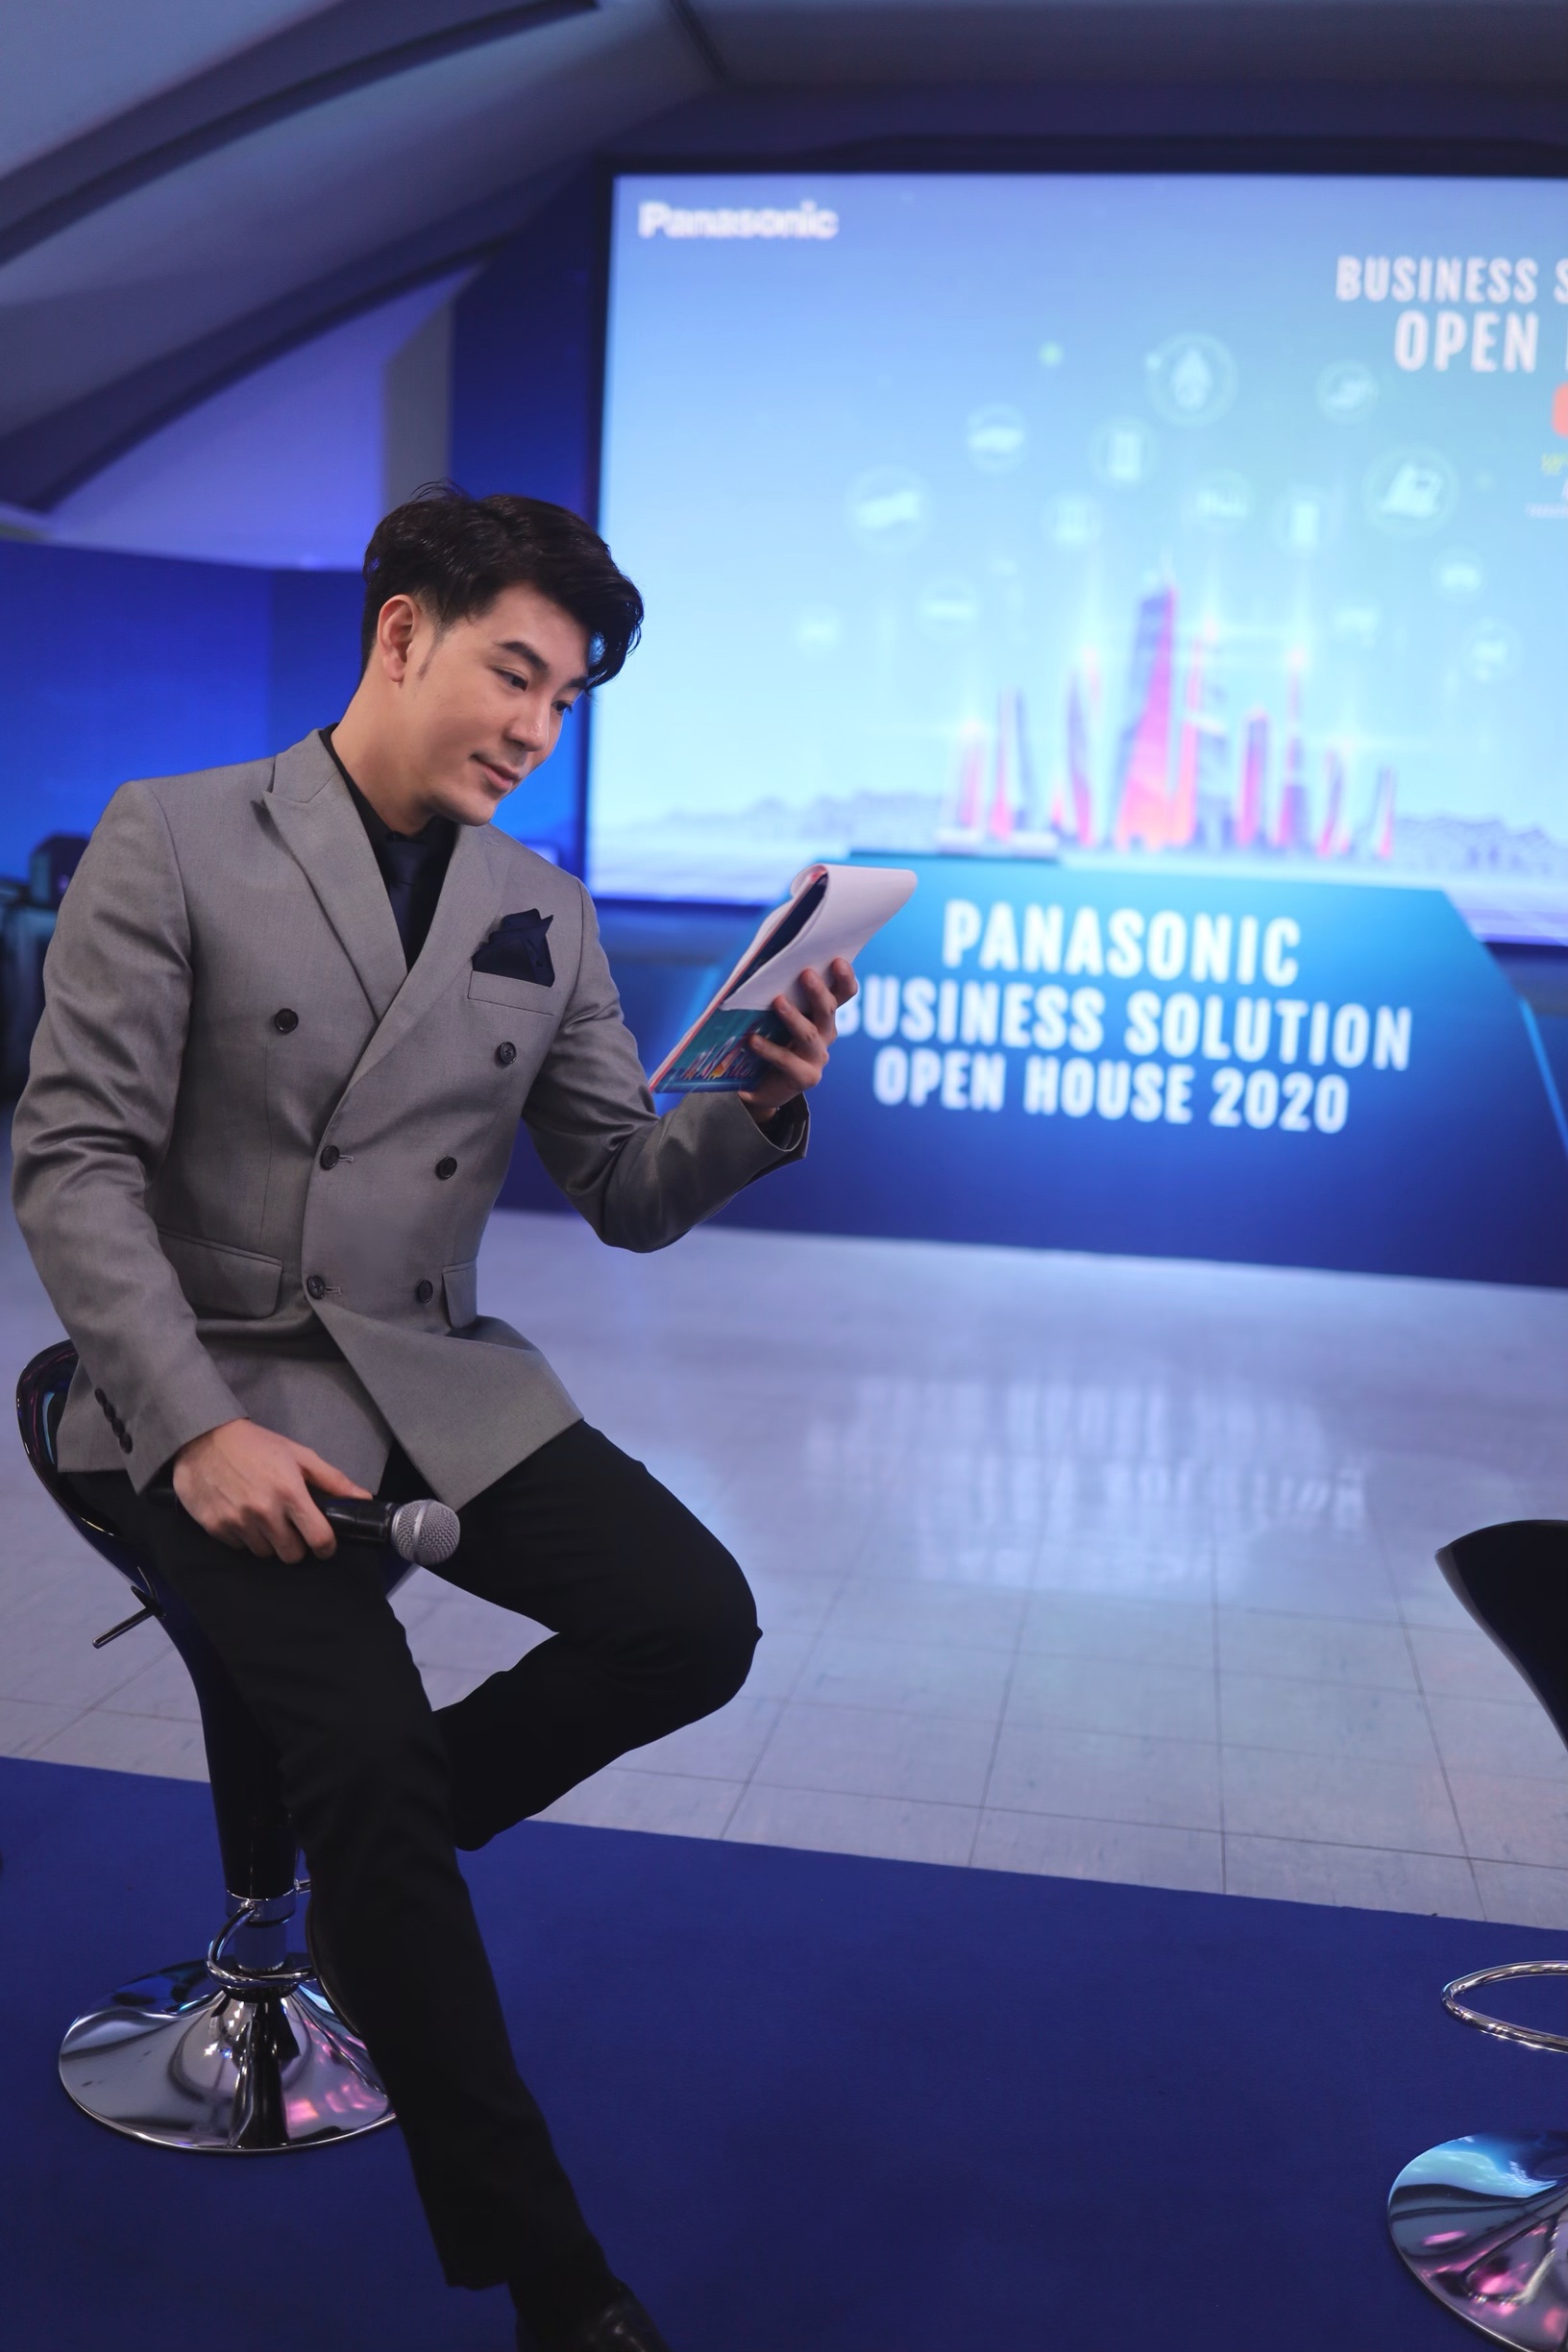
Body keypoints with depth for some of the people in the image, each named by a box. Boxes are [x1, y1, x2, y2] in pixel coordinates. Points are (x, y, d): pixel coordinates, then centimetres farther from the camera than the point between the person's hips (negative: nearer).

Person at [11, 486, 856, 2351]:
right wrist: (200, 1427, -20)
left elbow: (630, 1193, 7)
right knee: (367, 1741, -22)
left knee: (695, 1621, -16)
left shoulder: (544, 913, 9)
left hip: (433, 1377, 5)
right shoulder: (173, 844, -5)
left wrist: (771, 1105, -15)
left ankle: (361, 1846, 12)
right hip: (209, 1387, -4)